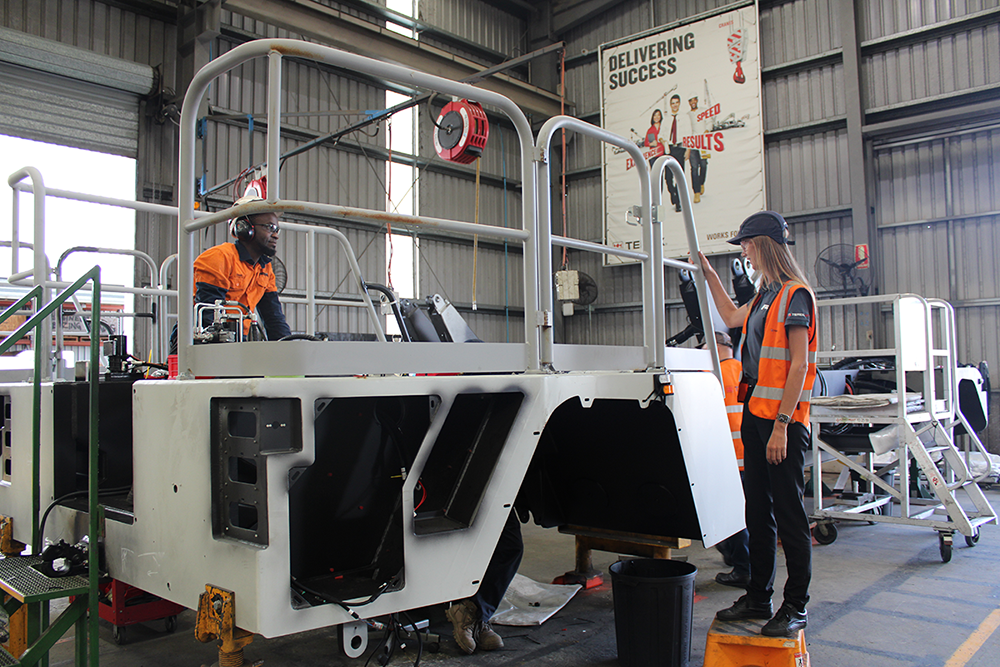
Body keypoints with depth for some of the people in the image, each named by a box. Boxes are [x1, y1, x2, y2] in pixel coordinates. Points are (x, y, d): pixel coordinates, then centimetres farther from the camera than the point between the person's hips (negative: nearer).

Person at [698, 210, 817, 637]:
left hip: (782, 418, -9)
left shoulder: (795, 294, -11)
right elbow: (731, 317, 35)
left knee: (789, 513, 0)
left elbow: (799, 364, -17)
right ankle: (758, 597, 24)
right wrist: (708, 273, 35)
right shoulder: (766, 294, 16)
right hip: (755, 411, 9)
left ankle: (796, 607, 12)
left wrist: (781, 425, -20)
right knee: (757, 510, 13)